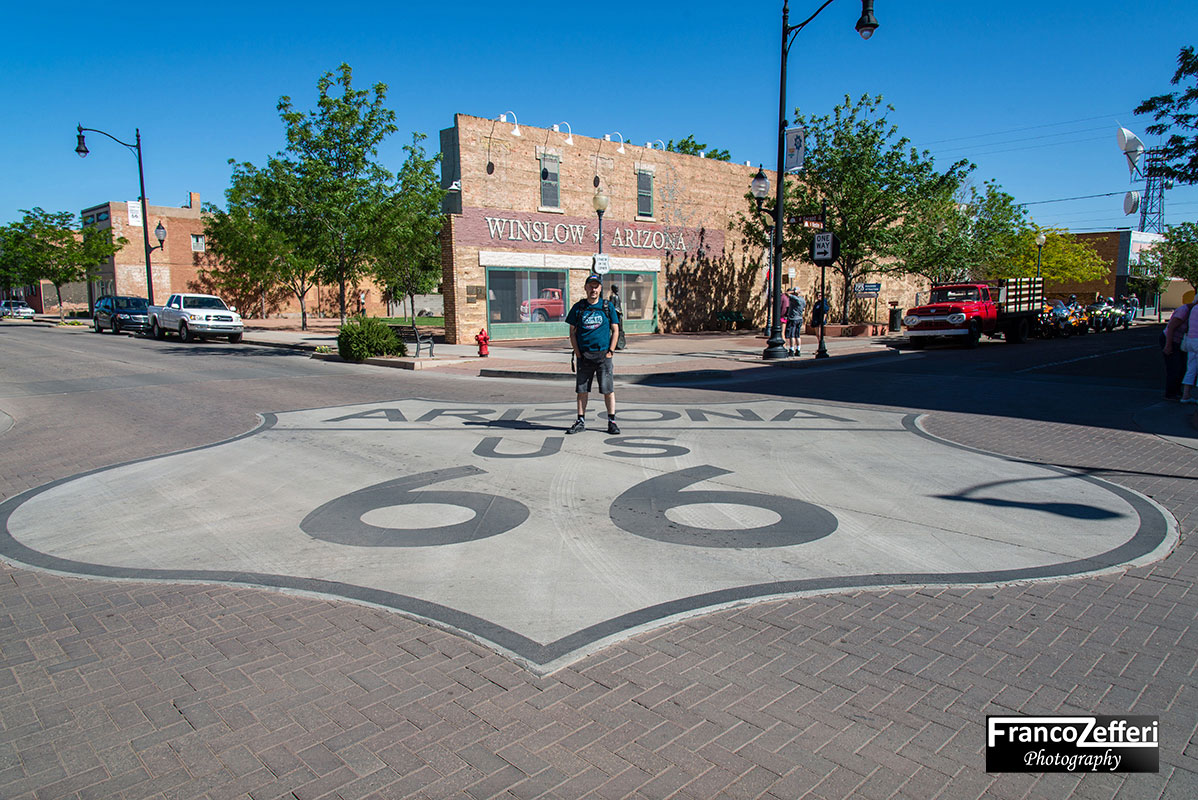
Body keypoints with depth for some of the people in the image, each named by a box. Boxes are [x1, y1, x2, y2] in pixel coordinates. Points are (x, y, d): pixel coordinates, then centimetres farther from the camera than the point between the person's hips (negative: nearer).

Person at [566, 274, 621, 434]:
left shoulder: (608, 307, 5)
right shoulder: (578, 307, 6)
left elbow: (615, 330, 6)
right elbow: (572, 332, 7)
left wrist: (610, 352, -4)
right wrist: (578, 354, -1)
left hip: (603, 355, -1)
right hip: (584, 356, 1)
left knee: (608, 389, -1)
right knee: (582, 390, 6)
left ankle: (612, 421, 8)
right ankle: (581, 421, 15)